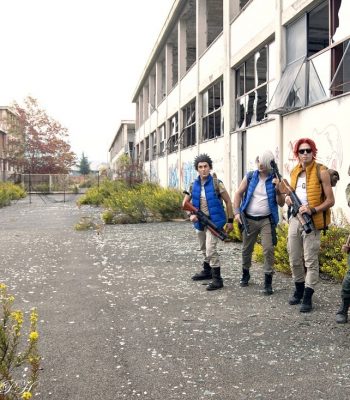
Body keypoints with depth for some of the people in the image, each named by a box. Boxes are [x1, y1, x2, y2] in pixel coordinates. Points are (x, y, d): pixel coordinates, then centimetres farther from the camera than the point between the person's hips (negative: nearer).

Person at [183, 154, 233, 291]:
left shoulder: (216, 183, -13)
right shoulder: (194, 185, 0)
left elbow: (228, 202, -6)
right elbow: (185, 203, 8)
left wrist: (230, 220, -7)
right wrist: (191, 214, -11)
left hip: (214, 221, -6)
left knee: (210, 250, -14)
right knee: (204, 249, 21)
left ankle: (217, 279, -6)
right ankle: (207, 271, 40)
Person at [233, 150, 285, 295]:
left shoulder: (275, 180, -3)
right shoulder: (250, 177, 0)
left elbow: (281, 203, -3)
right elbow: (239, 193, 4)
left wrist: (277, 190, -21)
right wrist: (237, 212, -6)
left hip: (267, 220, -2)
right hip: (249, 219, 2)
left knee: (269, 249, -10)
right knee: (246, 249, 13)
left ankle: (268, 281, 0)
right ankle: (245, 273, 35)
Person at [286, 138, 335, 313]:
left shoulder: (321, 172, -6)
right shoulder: (294, 172, 12)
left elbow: (330, 200, -8)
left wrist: (312, 210, -21)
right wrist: (288, 198, 1)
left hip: (312, 221, -6)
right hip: (295, 218, 6)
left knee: (311, 260, -3)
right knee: (294, 259, 11)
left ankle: (307, 297, 3)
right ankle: (299, 290, 27)